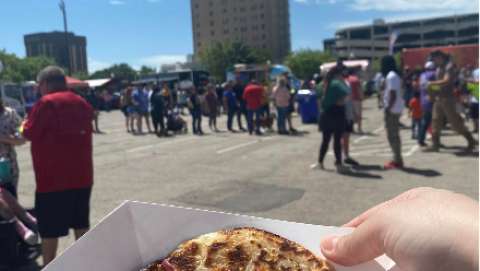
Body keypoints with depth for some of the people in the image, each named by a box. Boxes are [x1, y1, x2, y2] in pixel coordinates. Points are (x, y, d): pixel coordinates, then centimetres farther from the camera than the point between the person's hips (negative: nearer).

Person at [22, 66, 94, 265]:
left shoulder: (47, 103, -12)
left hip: (53, 176, -7)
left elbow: (30, 133, -11)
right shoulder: (82, 103, 11)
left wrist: (25, 126, 10)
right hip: (82, 174, 7)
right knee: (80, 222, 15)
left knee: (50, 227, 3)